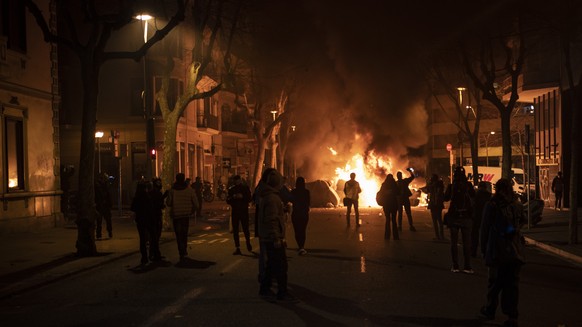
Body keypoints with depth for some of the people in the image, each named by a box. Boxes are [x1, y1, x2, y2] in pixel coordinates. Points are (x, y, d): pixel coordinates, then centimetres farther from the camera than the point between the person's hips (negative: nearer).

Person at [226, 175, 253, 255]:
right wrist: (233, 197, -17)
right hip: (235, 211, 2)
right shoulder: (231, 189, 6)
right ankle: (237, 248, 6)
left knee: (245, 229, 1)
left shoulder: (245, 188, 1)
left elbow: (249, 199, -3)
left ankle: (248, 244, 26)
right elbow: (228, 200, 3)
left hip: (244, 211, -2)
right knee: (235, 230, 1)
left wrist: (242, 197, -20)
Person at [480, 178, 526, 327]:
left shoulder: (491, 205, -6)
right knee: (512, 283, 5)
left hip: (497, 252, -2)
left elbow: (485, 228, -4)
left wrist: (484, 249, 4)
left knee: (495, 282, 12)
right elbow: (521, 224, 9)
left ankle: (490, 309, 27)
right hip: (515, 251, 2)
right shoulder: (517, 205, 3)